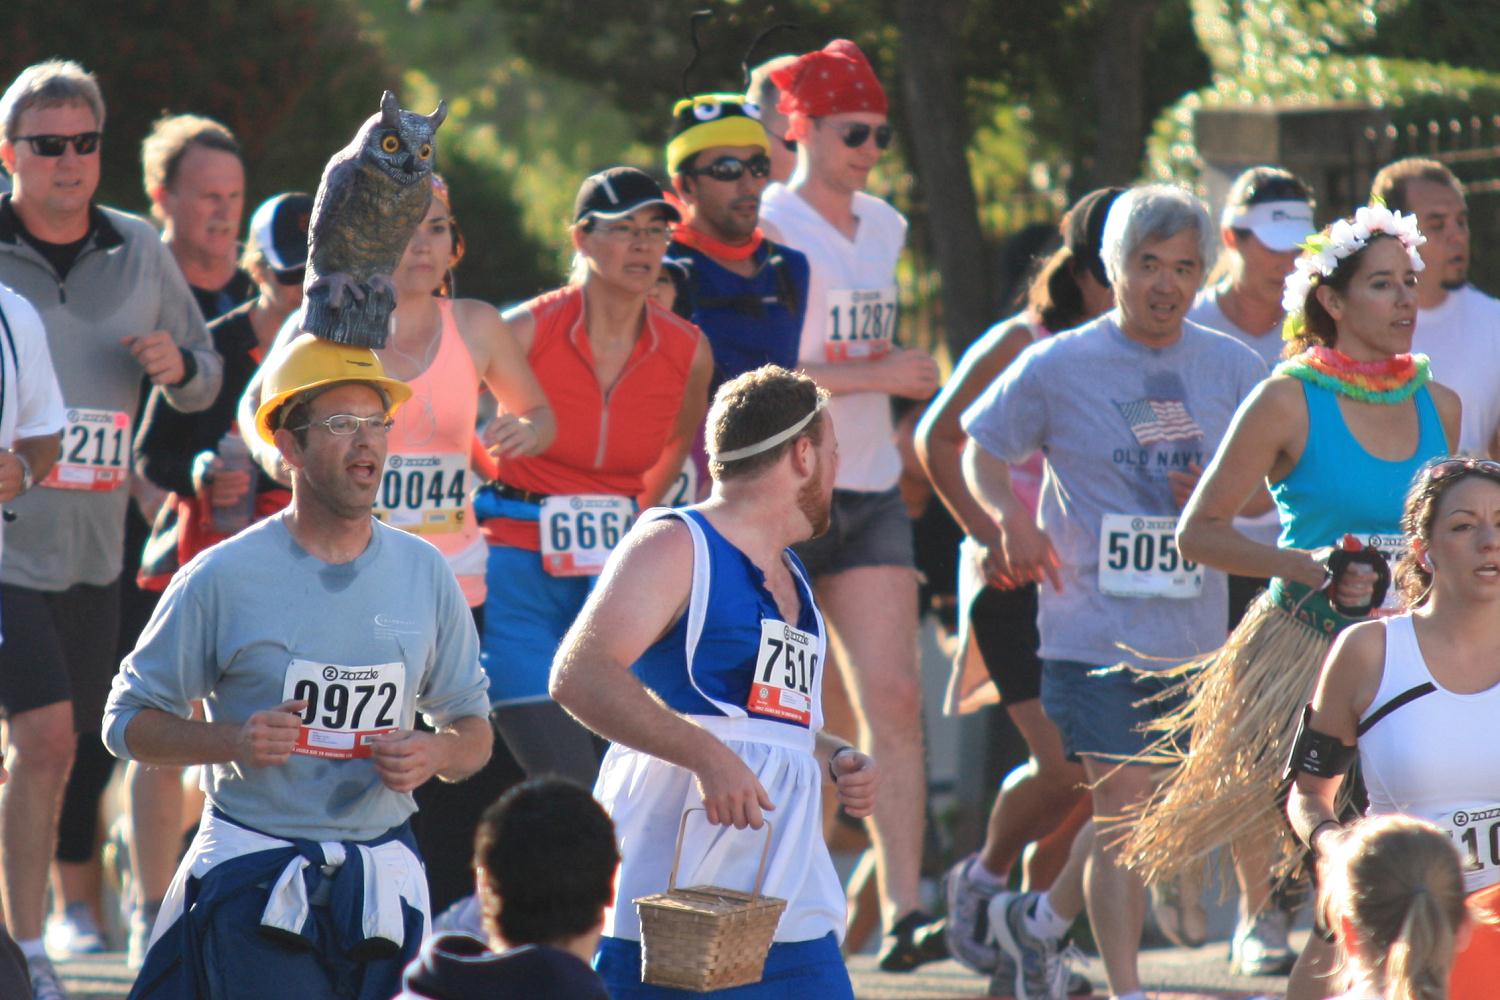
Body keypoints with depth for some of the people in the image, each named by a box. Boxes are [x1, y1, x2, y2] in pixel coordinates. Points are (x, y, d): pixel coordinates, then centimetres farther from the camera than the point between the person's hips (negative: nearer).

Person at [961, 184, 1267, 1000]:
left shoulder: (1233, 370, 4)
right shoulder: (1056, 367, -4)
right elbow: (980, 451, 9)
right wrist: (1010, 517, -11)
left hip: (1194, 638, 4)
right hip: (1094, 628, -4)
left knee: (1140, 812, 15)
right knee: (1123, 809, -10)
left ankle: (1040, 918, 40)